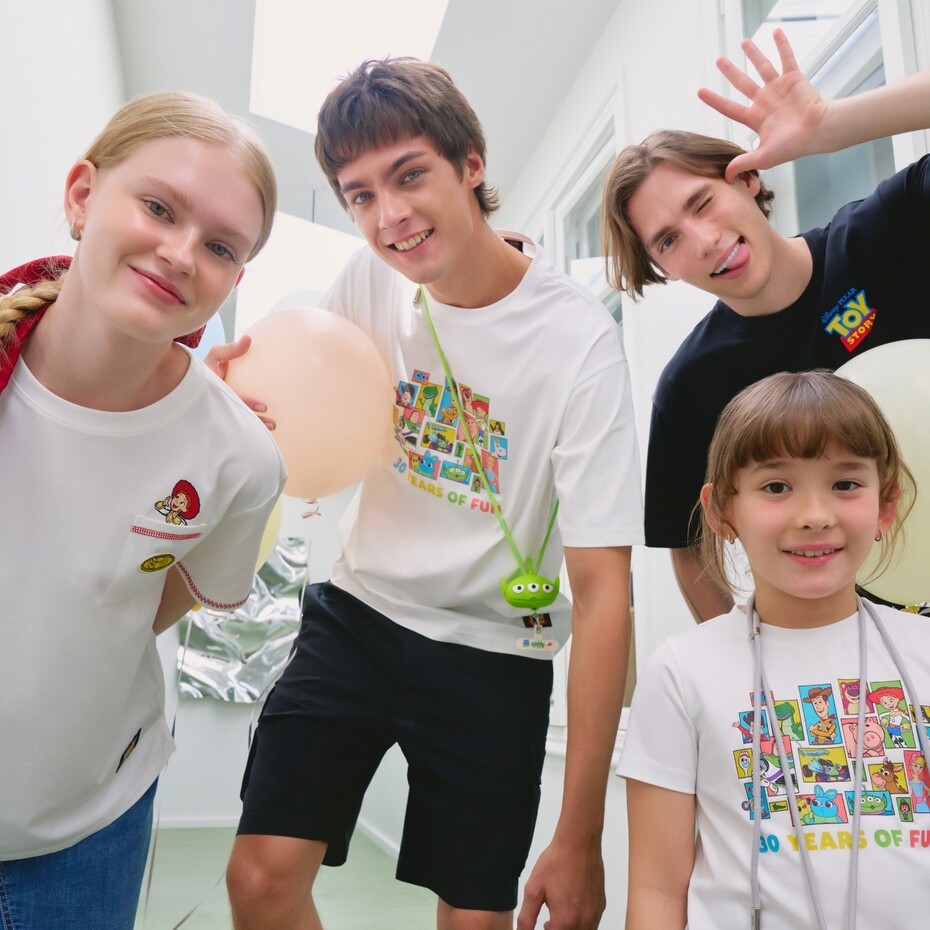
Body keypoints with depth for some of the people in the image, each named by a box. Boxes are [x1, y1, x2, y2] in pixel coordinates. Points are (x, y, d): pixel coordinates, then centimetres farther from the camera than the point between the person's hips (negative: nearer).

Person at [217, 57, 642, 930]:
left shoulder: (580, 342, -21)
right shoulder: (373, 277, -7)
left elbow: (603, 589, -21)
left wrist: (580, 838, -20)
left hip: (491, 652, -3)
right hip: (358, 610, 3)